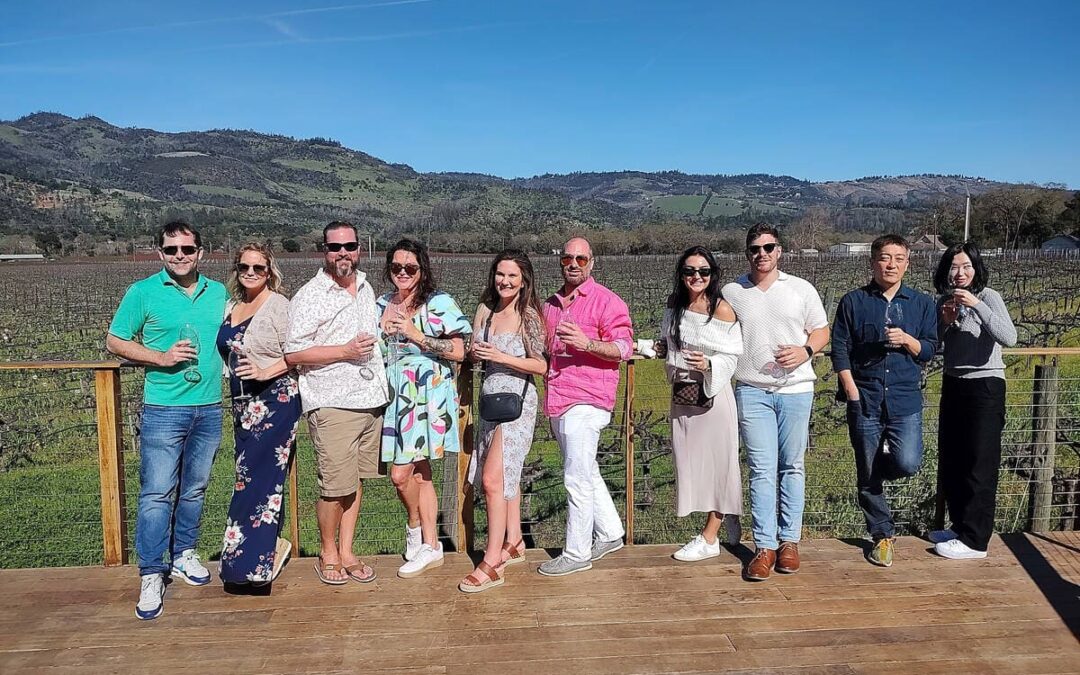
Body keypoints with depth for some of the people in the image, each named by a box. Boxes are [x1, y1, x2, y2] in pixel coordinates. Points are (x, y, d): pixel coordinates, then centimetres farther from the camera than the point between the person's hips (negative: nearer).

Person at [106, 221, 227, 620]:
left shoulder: (218, 293, 8)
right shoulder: (142, 292, -2)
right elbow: (114, 341, 0)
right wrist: (161, 357, -13)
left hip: (209, 408, 4)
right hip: (163, 409, -4)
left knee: (194, 489, 15)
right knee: (156, 493, -5)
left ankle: (184, 554, 31)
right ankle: (151, 576, 4)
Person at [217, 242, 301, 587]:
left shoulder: (278, 305, -7)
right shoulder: (231, 307, 15)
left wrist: (267, 371, -21)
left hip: (275, 400, -7)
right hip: (244, 404, 7)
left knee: (257, 477, -7)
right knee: (252, 476, 8)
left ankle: (252, 559, 3)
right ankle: (271, 545, 20)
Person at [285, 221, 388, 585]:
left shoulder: (366, 288, 15)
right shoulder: (309, 296, -6)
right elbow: (293, 354, -11)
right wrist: (345, 351, -16)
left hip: (371, 400, 6)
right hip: (332, 405, -6)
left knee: (356, 481, 11)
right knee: (335, 486, -3)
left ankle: (346, 552, 22)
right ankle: (327, 554, 17)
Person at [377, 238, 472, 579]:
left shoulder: (439, 303, -6)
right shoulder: (382, 305, 13)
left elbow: (458, 351, -12)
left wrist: (415, 335, -16)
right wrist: (384, 335, 5)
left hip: (426, 395, -6)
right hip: (396, 396, 6)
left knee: (401, 474, -8)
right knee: (419, 472, 11)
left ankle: (416, 528, 21)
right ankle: (431, 546, 22)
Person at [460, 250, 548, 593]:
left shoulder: (529, 316, -10)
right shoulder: (485, 310, 7)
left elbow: (541, 366, -11)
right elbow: (475, 352, 14)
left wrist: (501, 356, -18)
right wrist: (476, 353, -9)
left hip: (516, 400, -7)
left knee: (493, 480, -11)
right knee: (507, 475, 16)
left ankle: (491, 564, -5)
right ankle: (514, 544, 29)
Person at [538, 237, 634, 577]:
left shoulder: (606, 300, -4)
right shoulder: (551, 304, 19)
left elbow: (624, 348, -11)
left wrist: (587, 344, -25)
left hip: (586, 400, -8)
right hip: (558, 401, 8)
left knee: (578, 479, -6)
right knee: (587, 474, 17)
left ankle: (577, 553, 4)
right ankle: (610, 534, 31)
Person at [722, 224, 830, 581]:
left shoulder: (801, 289, 7)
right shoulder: (731, 293, 7)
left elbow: (822, 330, 11)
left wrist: (806, 351, -9)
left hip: (795, 389, 1)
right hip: (752, 390, 0)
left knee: (792, 466, 6)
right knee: (761, 469, -4)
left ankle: (789, 541, 15)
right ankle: (764, 546, 0)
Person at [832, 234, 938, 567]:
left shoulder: (922, 303, 9)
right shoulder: (853, 302, 4)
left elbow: (930, 350, 8)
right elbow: (840, 350, 2)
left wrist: (907, 340, -12)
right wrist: (852, 391, -6)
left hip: (905, 399, 1)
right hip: (865, 400, 0)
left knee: (906, 464, -17)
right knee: (868, 476, 4)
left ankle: (883, 463, 19)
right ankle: (883, 535, 22)